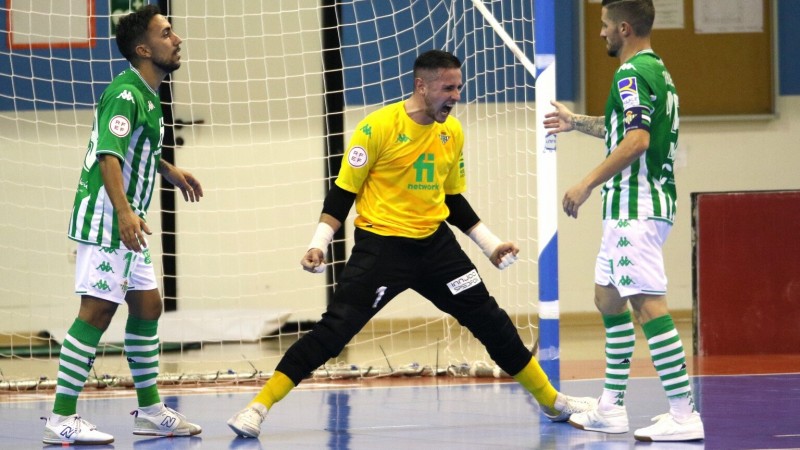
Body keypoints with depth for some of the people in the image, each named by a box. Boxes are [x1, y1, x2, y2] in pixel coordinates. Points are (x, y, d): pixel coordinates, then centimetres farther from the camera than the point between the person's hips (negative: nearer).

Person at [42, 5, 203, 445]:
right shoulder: (124, 94, -16)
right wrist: (123, 211, -37)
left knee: (147, 307, 13)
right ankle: (61, 420, -13)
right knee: (97, 310, -13)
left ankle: (150, 410, 21)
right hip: (104, 216, -10)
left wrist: (169, 170, 29)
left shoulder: (148, 96, 15)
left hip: (128, 224, 10)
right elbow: (109, 154, -27)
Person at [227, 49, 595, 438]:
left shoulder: (453, 132, 5)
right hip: (381, 243, -5)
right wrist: (319, 244, -16)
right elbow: (344, 191, -7)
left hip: (435, 244, 5)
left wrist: (490, 244, 15)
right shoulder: (378, 127, -13)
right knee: (335, 328, -14)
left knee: (489, 320, 6)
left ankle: (552, 401, 20)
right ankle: (259, 406, -9)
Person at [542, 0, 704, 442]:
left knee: (648, 305, -14)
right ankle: (611, 409, 21)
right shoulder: (657, 70, 18)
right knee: (608, 299, 18)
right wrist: (577, 122, 43)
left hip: (636, 209, -11)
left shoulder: (632, 73, -13)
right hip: (628, 208, 11)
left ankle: (683, 415, -18)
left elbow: (636, 141, -24)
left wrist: (587, 185, -21)